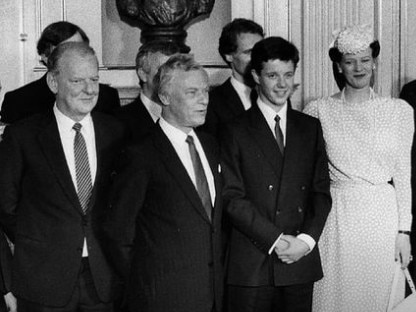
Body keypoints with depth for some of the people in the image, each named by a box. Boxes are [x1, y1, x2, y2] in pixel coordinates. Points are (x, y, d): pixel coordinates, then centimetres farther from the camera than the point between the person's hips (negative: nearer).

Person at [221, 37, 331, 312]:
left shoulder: (310, 128, 12)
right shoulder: (236, 132, 1)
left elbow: (321, 191, 8)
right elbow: (233, 198, -6)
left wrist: (306, 239, -7)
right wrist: (276, 239, -12)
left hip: (301, 261, 3)